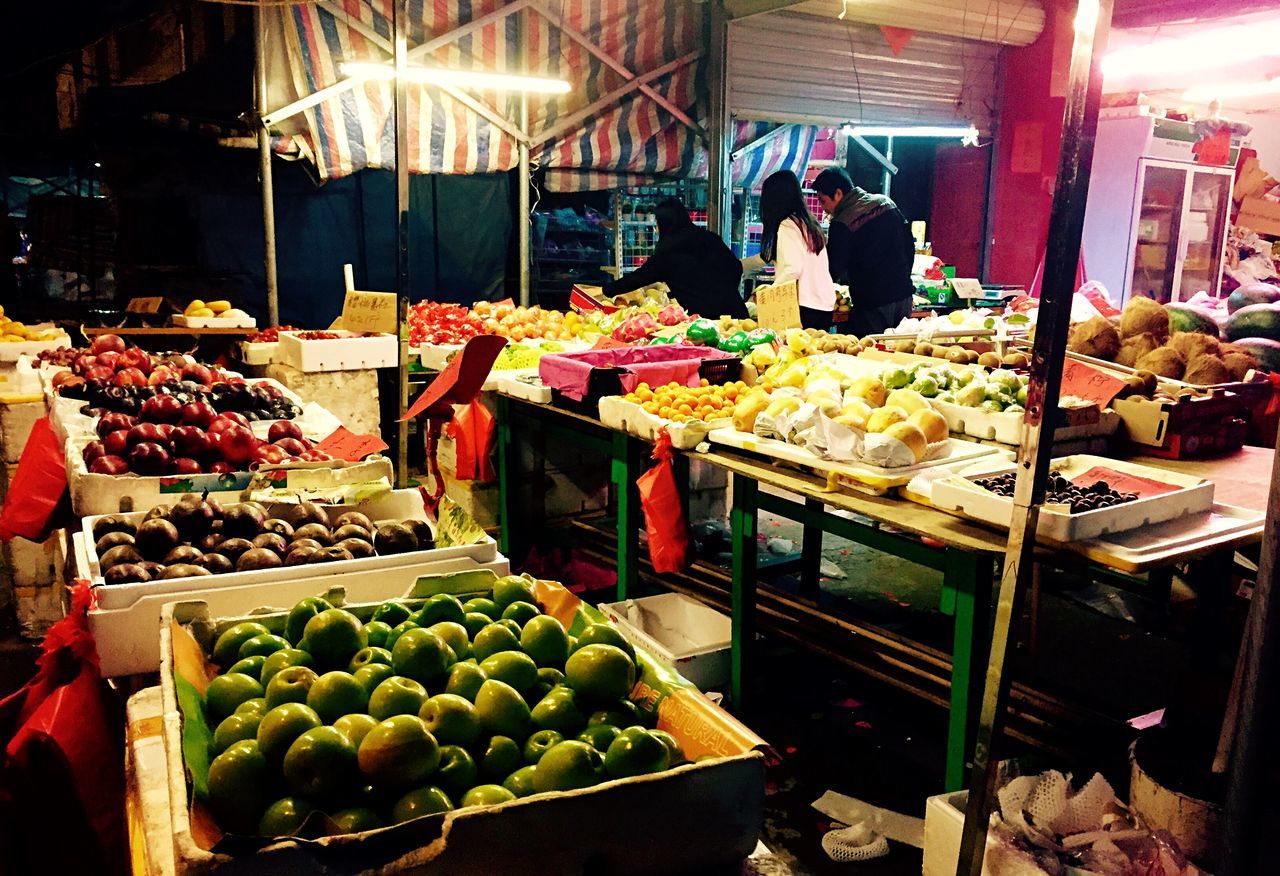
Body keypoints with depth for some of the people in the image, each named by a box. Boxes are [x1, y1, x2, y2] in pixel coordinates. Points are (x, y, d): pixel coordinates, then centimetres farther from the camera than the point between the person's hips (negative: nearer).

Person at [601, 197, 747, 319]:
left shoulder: (667, 250, 0)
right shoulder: (710, 238, 13)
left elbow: (640, 277, 6)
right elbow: (736, 267, 14)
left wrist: (607, 289, 17)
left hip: (701, 314, -5)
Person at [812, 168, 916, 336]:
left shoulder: (842, 225, -14)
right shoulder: (886, 203, 8)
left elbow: (833, 271, -11)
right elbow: (910, 246, 14)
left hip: (872, 305, -7)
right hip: (904, 297, 7)